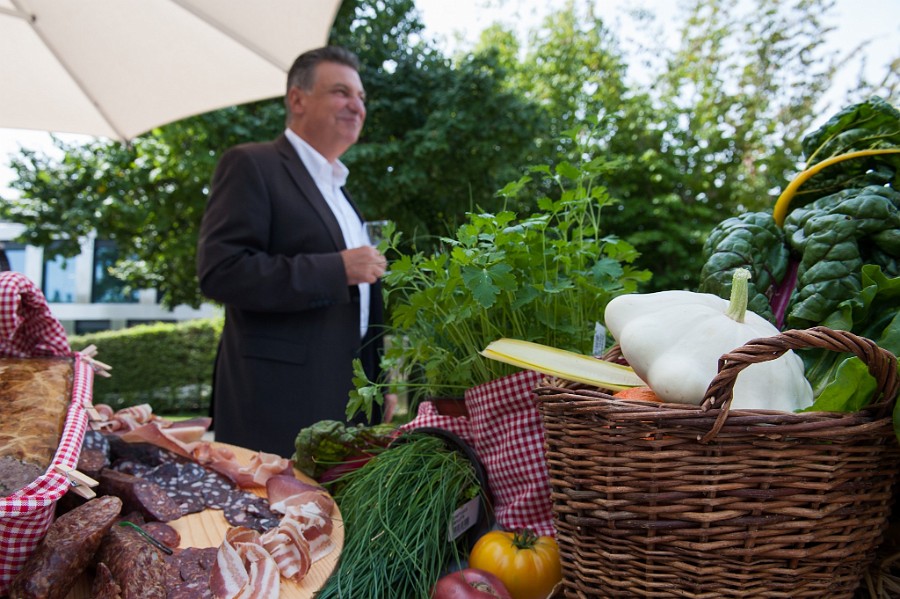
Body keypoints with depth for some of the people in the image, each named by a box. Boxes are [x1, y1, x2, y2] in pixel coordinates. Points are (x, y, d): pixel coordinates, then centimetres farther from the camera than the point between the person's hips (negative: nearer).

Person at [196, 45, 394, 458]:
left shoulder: (339, 190, 22)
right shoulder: (251, 165, -3)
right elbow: (219, 271, -16)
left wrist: (380, 386, 19)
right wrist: (337, 269, -18)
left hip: (349, 400, 7)